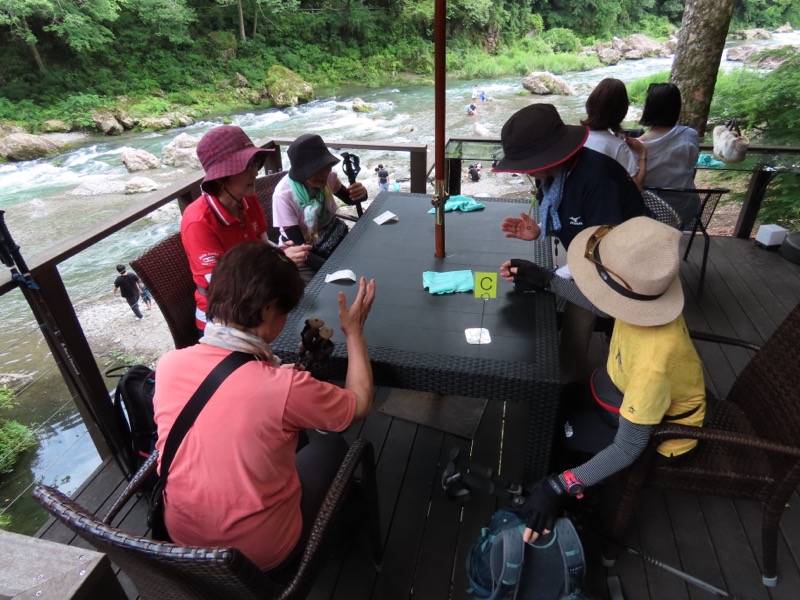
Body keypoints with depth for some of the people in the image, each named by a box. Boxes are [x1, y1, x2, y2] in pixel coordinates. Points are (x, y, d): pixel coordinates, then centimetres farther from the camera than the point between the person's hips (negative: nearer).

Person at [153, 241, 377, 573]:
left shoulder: (168, 364, -17)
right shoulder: (285, 386, -33)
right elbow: (360, 403, -12)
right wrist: (354, 332, -2)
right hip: (260, 556, -5)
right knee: (331, 444, 18)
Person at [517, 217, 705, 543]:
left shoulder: (652, 359, -43)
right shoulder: (646, 296, -23)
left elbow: (629, 448, -34)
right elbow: (594, 303, 0)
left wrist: (560, 487, -37)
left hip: (658, 433, -7)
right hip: (626, 393, 7)